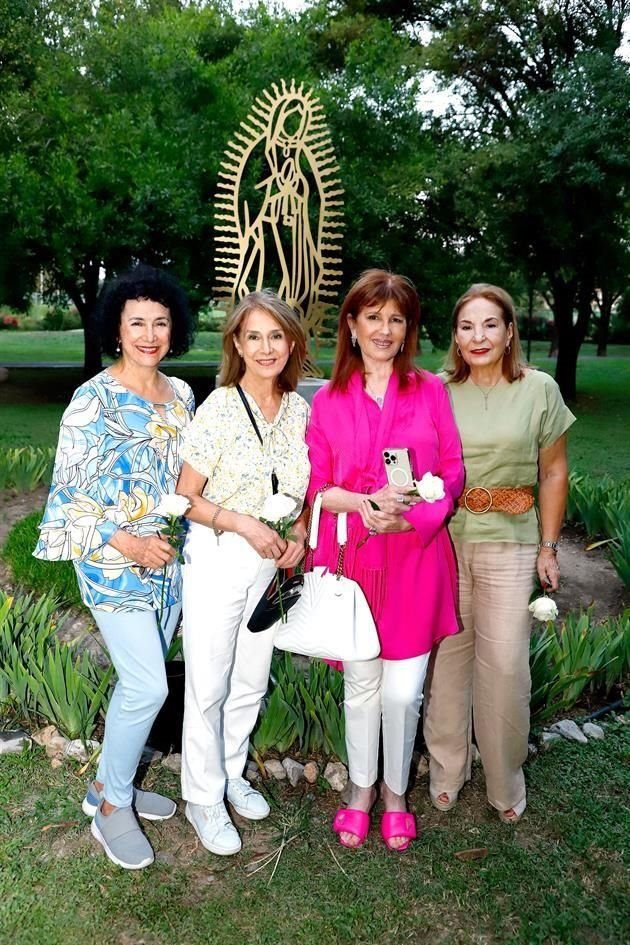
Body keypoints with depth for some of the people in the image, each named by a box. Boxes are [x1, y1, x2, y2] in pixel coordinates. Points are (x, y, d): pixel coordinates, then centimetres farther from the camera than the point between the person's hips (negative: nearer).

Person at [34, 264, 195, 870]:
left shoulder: (181, 394, 6)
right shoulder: (94, 400, -12)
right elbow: (70, 489, -13)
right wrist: (127, 543, -20)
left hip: (168, 563, 6)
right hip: (113, 564, -6)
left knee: (138, 682, 15)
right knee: (149, 688, -7)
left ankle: (109, 786, 35)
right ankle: (111, 809, 17)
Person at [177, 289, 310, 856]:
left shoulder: (300, 409, 1)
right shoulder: (219, 408, -14)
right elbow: (186, 498, -11)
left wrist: (298, 534, -5)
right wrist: (243, 524, -23)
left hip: (273, 563, 5)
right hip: (218, 560, -5)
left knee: (252, 681, 17)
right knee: (208, 686, 6)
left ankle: (231, 773, 40)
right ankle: (203, 796, 27)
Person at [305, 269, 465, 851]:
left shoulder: (430, 391, 3)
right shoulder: (328, 401, 4)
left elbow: (452, 471, 1)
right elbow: (314, 485, 3)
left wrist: (409, 516, -16)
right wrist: (359, 502, -16)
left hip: (416, 558, 0)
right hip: (352, 557, 1)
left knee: (403, 691, 4)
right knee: (361, 684, 12)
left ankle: (395, 794, 30)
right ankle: (360, 792, 35)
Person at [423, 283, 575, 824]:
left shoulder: (539, 390, 0)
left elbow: (553, 473, 4)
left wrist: (549, 547, 2)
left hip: (509, 546, -1)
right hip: (443, 541, 2)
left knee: (505, 664, 1)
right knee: (447, 656, 8)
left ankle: (505, 782, 24)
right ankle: (447, 769, 29)